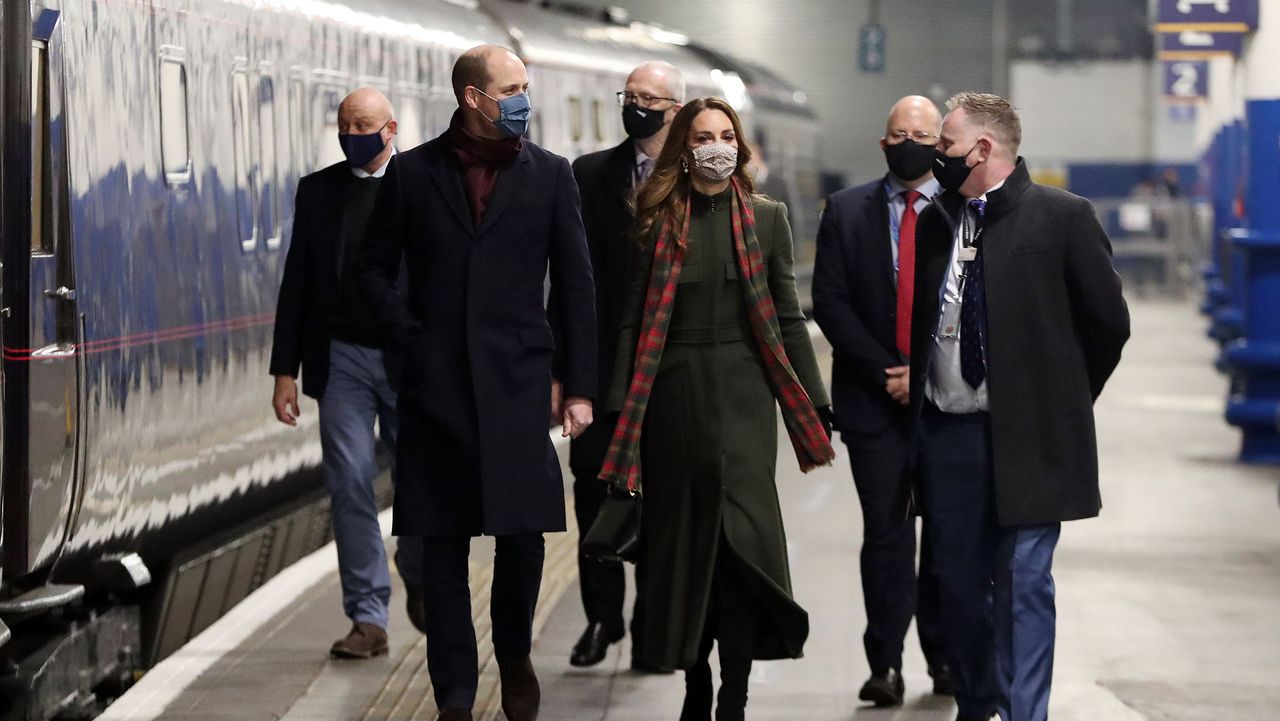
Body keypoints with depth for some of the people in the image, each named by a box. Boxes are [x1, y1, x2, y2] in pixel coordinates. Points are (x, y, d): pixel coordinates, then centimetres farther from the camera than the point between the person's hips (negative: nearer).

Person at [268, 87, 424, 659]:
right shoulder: (319, 191, 8)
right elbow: (297, 284, 8)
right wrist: (285, 370, 3)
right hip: (342, 358, 1)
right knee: (350, 485, -4)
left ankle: (418, 580, 30)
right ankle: (368, 618, 0)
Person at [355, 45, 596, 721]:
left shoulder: (549, 174, 6)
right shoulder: (412, 172, 4)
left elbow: (575, 284, 7)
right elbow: (376, 267, 12)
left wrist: (578, 385, 4)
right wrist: (409, 336, -2)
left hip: (517, 382, 0)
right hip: (436, 386, 0)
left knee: (522, 533, -3)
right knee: (442, 542, 1)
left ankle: (515, 657, 23)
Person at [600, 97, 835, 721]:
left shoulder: (766, 219, 6)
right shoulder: (656, 221, 4)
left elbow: (787, 318, 7)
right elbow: (634, 321, 3)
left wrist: (812, 405, 3)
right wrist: (622, 412, -4)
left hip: (743, 393, -1)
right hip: (674, 393, 1)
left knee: (740, 529, -11)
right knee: (682, 534, 5)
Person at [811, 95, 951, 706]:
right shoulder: (846, 211, 7)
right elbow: (829, 301, 1)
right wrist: (882, 373, -8)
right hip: (874, 397, 0)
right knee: (886, 533, -2)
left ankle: (945, 656, 14)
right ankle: (885, 663, 0)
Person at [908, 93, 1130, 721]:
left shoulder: (1062, 216, -5)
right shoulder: (934, 222, 10)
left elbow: (1107, 321, -1)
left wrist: (1061, 401, 5)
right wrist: (920, 397, 12)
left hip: (1025, 436, -5)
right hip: (946, 434, 5)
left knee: (1023, 584, -6)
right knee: (958, 579, 11)